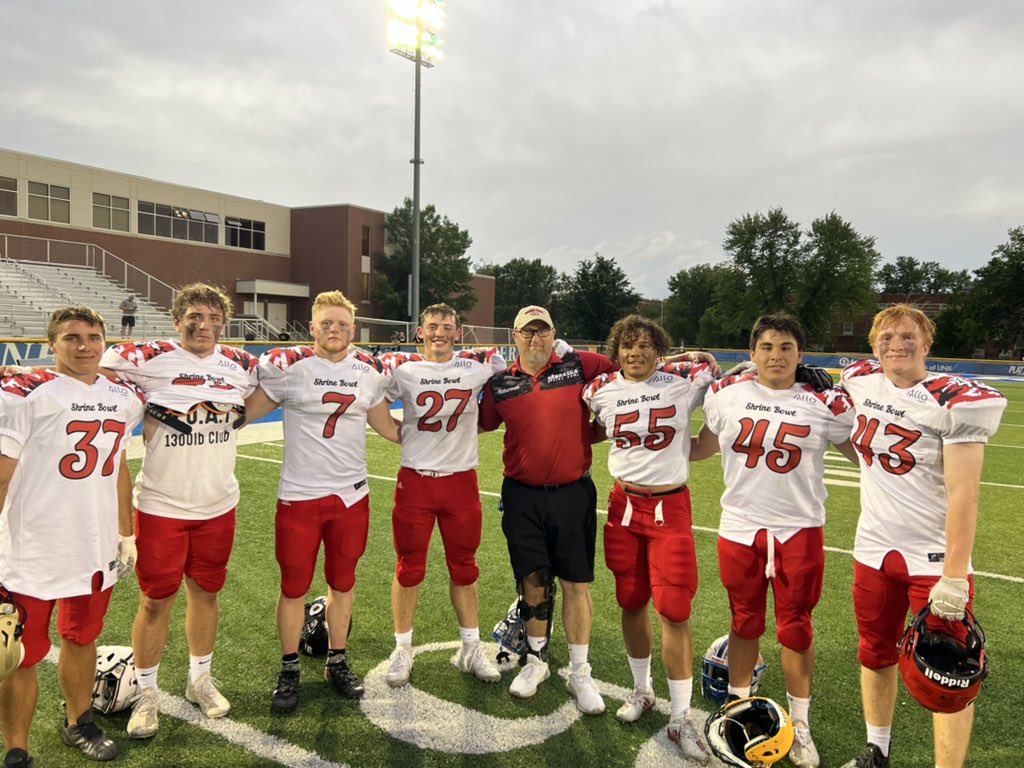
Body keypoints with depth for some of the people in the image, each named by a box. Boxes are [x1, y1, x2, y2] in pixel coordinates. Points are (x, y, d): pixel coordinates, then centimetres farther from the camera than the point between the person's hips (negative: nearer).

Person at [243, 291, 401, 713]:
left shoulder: (369, 371, 3)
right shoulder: (287, 366, -8)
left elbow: (388, 428, 12)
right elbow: (243, 412, -4)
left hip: (351, 495, 3)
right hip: (299, 496, -3)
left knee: (342, 583, 15)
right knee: (294, 587, 7)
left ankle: (337, 662, 32)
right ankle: (289, 670, 27)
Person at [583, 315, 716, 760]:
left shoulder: (684, 381, -8)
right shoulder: (601, 390, 0)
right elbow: (592, 431, 19)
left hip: (670, 508, -2)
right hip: (624, 506, 3)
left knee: (673, 611, -2)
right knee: (631, 603, 13)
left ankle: (681, 719, 13)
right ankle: (641, 691, 35)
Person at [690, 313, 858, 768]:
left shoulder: (826, 403, -5)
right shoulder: (726, 394, -1)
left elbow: (864, 454, 3)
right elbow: (704, 447, 10)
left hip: (800, 530, -1)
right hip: (739, 528, 1)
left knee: (796, 628, 9)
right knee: (744, 624, 14)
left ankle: (799, 725, 28)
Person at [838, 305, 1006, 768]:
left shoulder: (955, 402, -16)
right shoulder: (862, 382, 0)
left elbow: (963, 497, -19)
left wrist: (954, 576, -21)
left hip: (935, 556, -5)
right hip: (873, 549, 6)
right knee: (876, 655, 19)